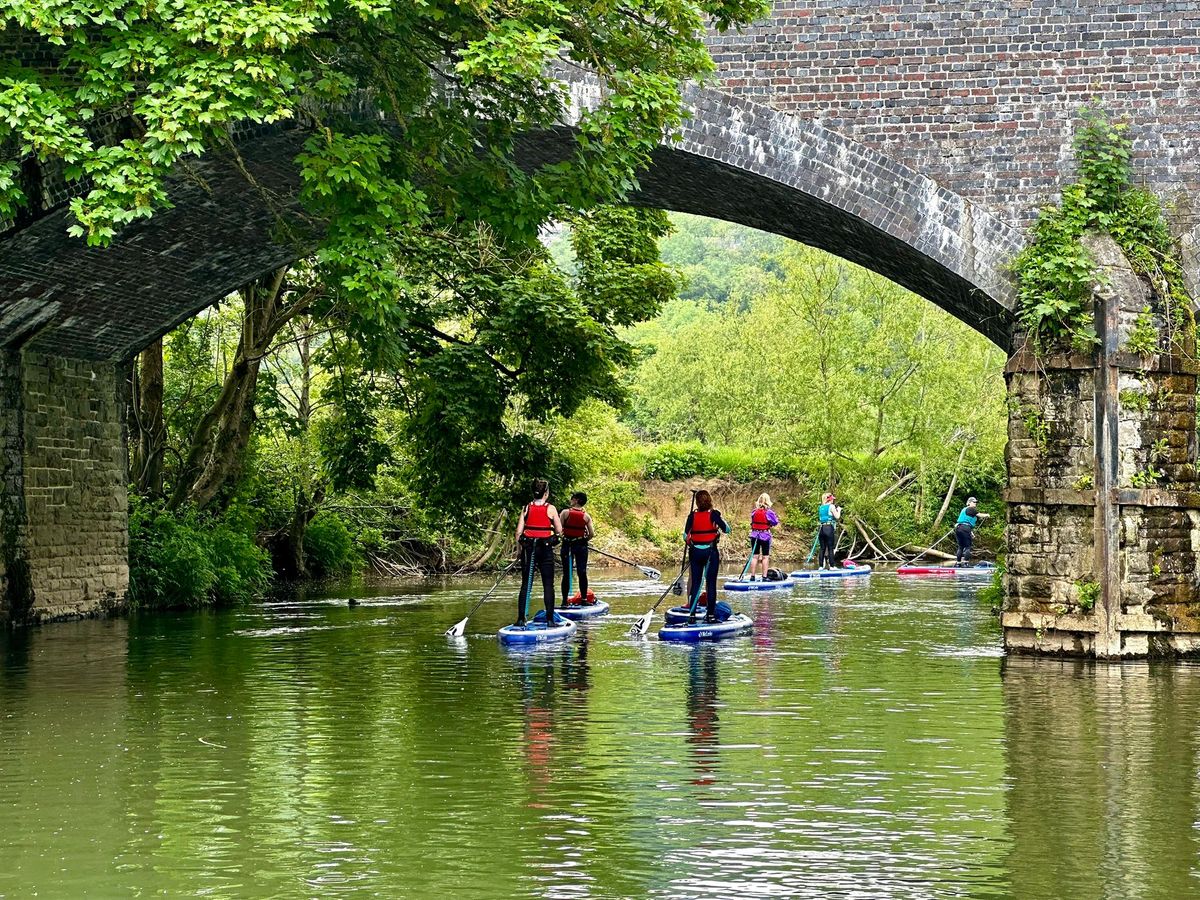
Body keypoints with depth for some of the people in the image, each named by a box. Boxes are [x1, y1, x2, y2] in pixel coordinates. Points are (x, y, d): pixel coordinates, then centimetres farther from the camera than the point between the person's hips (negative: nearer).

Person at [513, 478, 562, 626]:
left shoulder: (527, 508, 1)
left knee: (526, 584, 7)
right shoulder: (550, 509, -6)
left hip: (528, 548, 2)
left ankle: (521, 618, 3)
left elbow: (518, 532, 0)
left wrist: (520, 550, 10)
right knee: (548, 585, 4)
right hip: (545, 549, -2)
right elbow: (559, 531, -2)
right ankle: (549, 618, 1)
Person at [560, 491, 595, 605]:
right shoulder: (586, 516, -2)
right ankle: (584, 598, 5)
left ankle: (565, 600, 2)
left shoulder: (565, 513, -8)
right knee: (582, 572, 5)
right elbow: (592, 534, -5)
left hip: (567, 544, -1)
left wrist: (563, 536, 9)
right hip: (581, 545, 1)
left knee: (566, 573, 2)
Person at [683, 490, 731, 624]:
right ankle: (710, 615, 2)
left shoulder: (692, 515, -1)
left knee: (695, 583, 8)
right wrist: (719, 520, 9)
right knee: (711, 583, 3)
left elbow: (685, 535, -1)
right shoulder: (713, 514, -9)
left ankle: (691, 615, 4)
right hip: (711, 551, -3)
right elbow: (726, 530, -7)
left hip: (695, 552, 3)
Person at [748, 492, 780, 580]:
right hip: (765, 536, -3)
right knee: (765, 557, 3)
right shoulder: (769, 512, -10)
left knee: (754, 556, 8)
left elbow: (751, 522, 7)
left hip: (754, 535, 3)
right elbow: (775, 522, -5)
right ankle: (764, 576, 0)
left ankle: (752, 576, 8)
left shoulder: (754, 511, 0)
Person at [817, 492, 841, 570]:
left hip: (822, 528, 6)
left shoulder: (821, 507, 15)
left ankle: (821, 566, 7)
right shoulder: (831, 506, -3)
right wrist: (839, 510, 11)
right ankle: (831, 566, -3)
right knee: (830, 548, -2)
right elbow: (837, 517, -8)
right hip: (829, 528, -6)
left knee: (822, 548, 9)